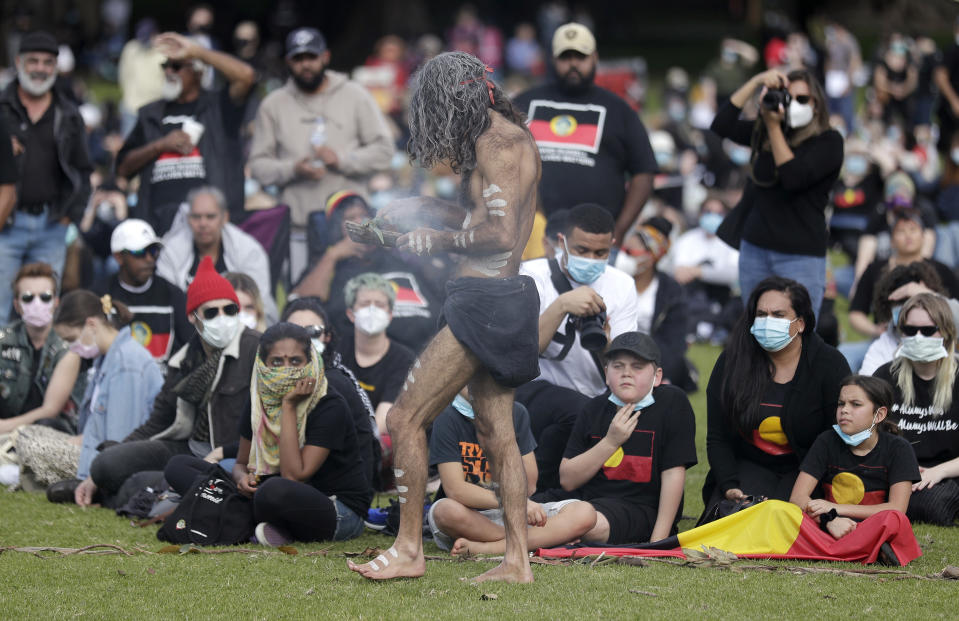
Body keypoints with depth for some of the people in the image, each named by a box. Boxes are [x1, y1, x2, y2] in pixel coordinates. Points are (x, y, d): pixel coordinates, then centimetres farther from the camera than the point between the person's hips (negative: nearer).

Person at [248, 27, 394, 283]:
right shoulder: (273, 105, 11)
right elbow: (259, 165, 8)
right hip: (298, 230, 1)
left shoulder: (355, 96, 9)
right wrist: (293, 169, -11)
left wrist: (341, 159, -10)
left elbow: (383, 149, 5)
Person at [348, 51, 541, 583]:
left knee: (405, 419, -7)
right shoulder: (507, 137, 15)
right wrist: (423, 210, 29)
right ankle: (517, 561, 14)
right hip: (505, 300, 11)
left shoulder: (497, 144, -15)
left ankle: (409, 550, -3)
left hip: (485, 300, -11)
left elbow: (501, 234, -23)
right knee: (496, 430, 13)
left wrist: (440, 239, -10)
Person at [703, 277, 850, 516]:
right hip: (750, 465, 2)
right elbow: (718, 438, 1)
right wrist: (729, 487, -16)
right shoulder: (731, 362, -3)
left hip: (804, 469, -2)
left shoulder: (830, 364, -9)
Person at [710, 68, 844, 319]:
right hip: (754, 248, 5)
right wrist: (755, 83, -3)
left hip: (801, 254, -5)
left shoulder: (828, 142, -4)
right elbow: (722, 126, 0)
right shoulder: (764, 134, 11)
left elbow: (793, 178, -18)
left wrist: (774, 127, -13)